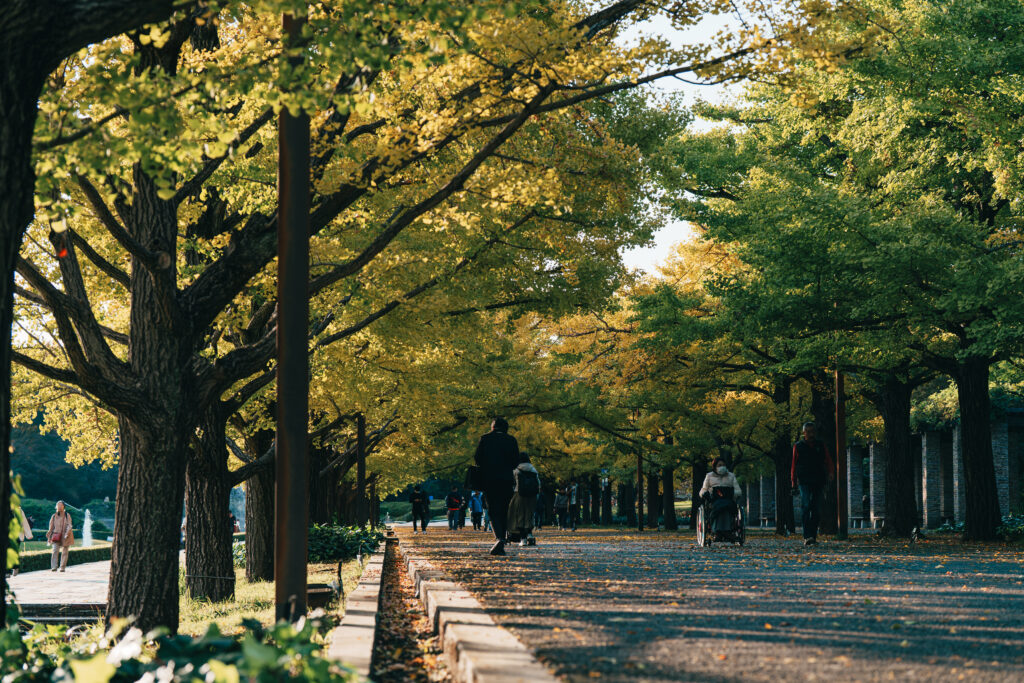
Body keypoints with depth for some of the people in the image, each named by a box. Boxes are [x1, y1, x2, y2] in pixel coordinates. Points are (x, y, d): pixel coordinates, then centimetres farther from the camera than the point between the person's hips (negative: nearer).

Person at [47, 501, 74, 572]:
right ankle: (54, 567, -17)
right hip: (56, 536, 1)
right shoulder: (54, 516, 7)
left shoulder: (67, 515, 1)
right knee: (55, 551, -13)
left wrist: (67, 534, -21)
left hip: (65, 537, -1)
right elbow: (51, 527, 12)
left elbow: (69, 526, -6)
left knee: (64, 552, 2)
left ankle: (62, 567, 11)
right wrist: (49, 537, 10)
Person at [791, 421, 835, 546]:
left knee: (816, 510, 3)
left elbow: (828, 461, 9)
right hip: (804, 481, -3)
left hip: (818, 481, 3)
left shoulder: (820, 446, 13)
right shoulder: (798, 446, 8)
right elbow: (794, 464, 10)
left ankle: (813, 536, 12)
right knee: (807, 507, -16)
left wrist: (831, 472, -11)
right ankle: (807, 536, -21)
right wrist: (793, 480, 4)